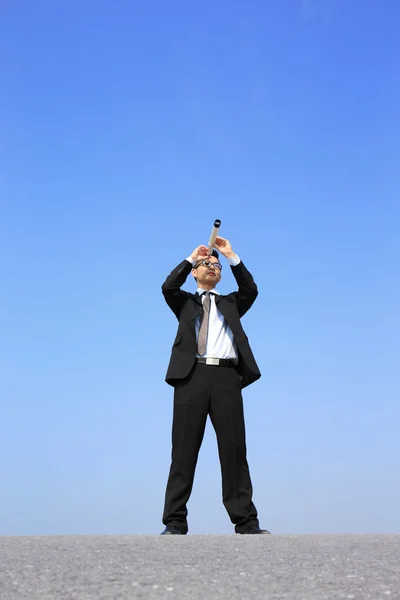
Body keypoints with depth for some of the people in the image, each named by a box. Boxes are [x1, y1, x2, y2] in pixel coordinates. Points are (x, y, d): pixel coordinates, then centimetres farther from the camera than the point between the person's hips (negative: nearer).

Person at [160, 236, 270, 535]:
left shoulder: (231, 303, 25)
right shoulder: (184, 302, 22)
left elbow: (251, 290, 6)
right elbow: (168, 287, 2)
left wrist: (232, 256, 2)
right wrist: (191, 258, 2)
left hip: (226, 376, 1)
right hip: (192, 375, -1)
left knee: (234, 447, -3)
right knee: (184, 448, -3)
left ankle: (246, 521, -3)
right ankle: (175, 522, -2)